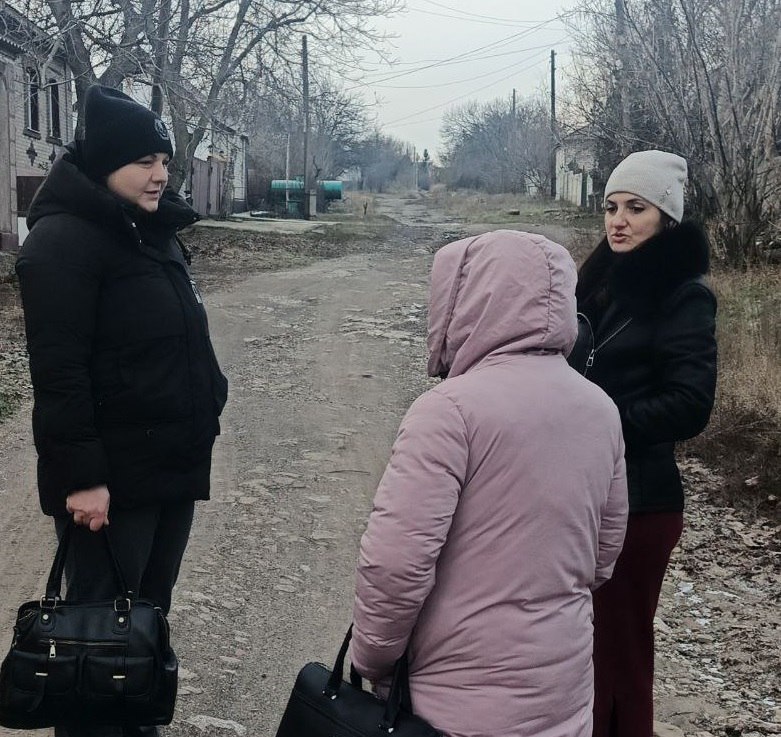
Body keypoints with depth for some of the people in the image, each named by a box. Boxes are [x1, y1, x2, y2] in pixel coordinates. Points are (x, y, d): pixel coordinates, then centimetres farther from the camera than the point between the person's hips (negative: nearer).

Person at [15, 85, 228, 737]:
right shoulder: (64, 240, -15)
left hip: (174, 464, 8)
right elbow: (58, 371, -20)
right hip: (112, 479, -8)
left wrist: (207, 407, 18)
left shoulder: (154, 232, 12)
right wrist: (81, 476, -23)